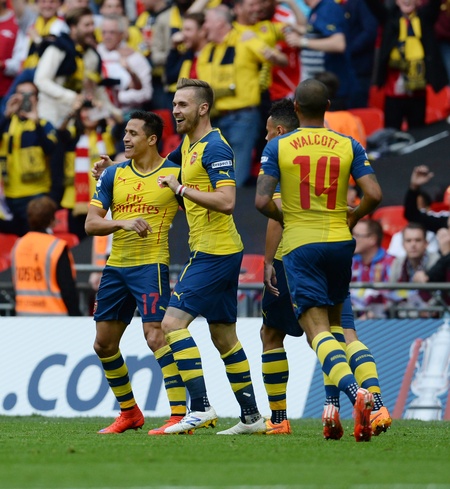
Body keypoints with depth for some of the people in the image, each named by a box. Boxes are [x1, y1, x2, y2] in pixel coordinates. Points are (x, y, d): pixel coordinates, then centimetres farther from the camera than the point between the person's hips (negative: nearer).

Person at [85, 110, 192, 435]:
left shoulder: (176, 174, -3)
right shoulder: (113, 174, 7)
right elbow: (91, 223, 1)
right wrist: (124, 223, -15)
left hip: (151, 265, -6)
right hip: (116, 266, 6)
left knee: (155, 336, -20)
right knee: (104, 343, 10)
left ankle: (180, 416, -19)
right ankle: (129, 412, 26)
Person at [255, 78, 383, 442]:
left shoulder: (278, 147, -2)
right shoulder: (349, 146, 2)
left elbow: (262, 201, -10)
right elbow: (374, 195, -7)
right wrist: (351, 219, 12)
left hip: (300, 244, -3)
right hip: (339, 242, 3)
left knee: (317, 329, -9)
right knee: (334, 324, 21)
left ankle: (354, 391, -33)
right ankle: (332, 405, 12)